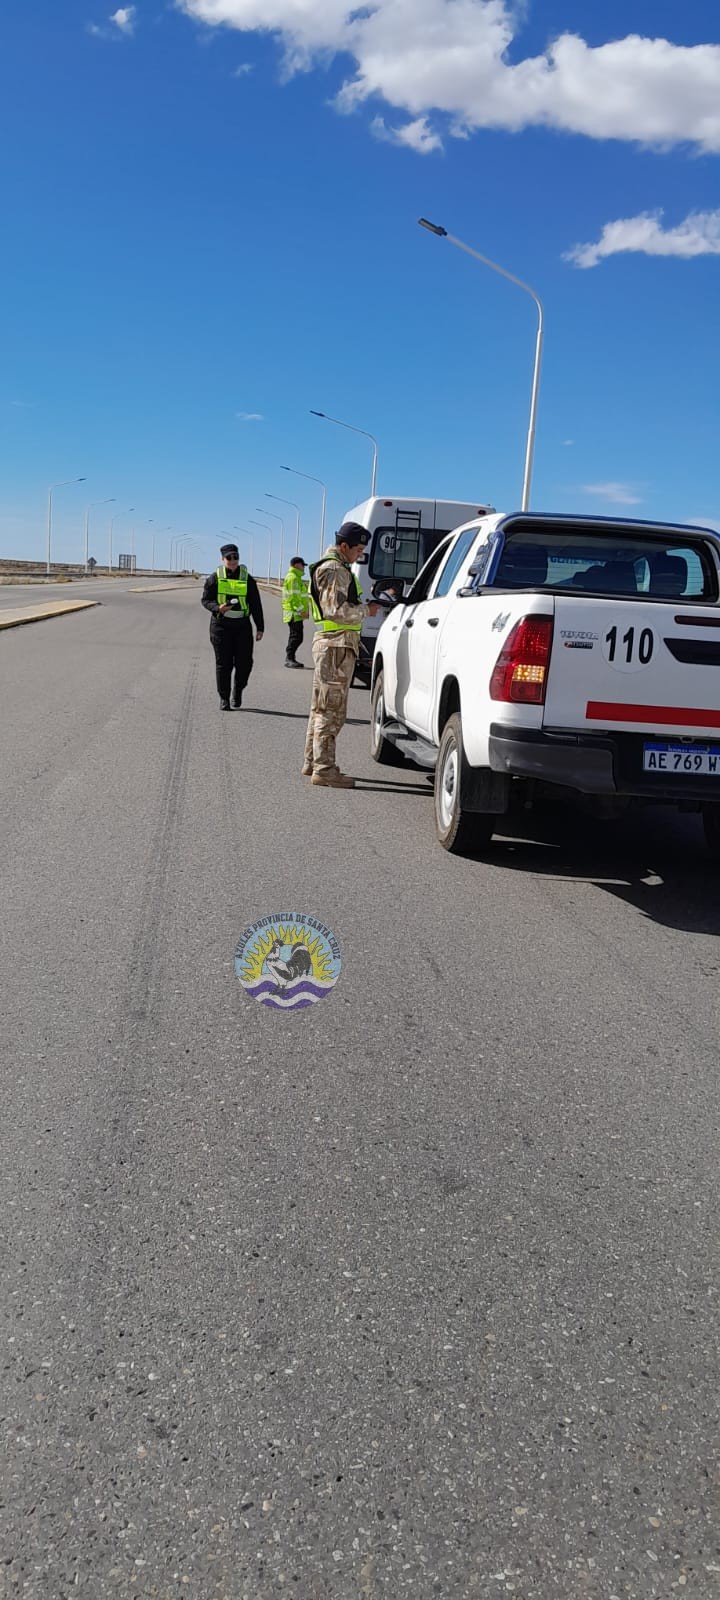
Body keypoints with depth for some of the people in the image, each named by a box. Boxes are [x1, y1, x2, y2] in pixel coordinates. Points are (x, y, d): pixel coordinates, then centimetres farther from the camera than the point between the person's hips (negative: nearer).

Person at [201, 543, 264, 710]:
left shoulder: (247, 579, 5)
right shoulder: (214, 578, 3)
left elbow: (256, 605, 7)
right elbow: (206, 600, 5)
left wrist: (260, 627, 4)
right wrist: (218, 608, -16)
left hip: (242, 626, 1)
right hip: (221, 625, -1)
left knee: (244, 663, -2)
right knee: (223, 664, 0)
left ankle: (238, 689, 26)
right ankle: (224, 699, 10)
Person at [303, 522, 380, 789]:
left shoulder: (331, 566, 21)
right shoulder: (335, 570, -13)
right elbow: (337, 610, -20)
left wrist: (360, 607, 11)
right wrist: (366, 611, -9)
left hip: (328, 644, 11)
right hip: (337, 645, -11)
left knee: (321, 707, 16)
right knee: (332, 710, -9)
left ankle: (312, 762, 24)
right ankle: (324, 769, -8)